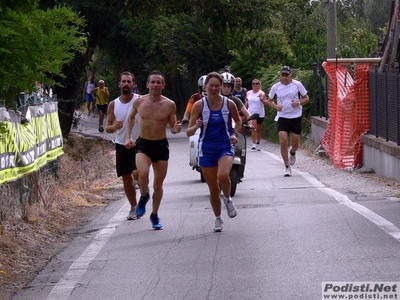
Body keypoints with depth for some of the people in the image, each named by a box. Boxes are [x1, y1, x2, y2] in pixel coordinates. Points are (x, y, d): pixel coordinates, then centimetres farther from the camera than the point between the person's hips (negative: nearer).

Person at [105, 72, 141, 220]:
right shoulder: (113, 105, 4)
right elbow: (107, 128, 7)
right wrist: (114, 127, -17)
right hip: (122, 145, 4)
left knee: (137, 173, -20)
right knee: (126, 178, 6)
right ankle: (134, 207, 22)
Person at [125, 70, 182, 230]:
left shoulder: (169, 105, -7)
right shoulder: (139, 102, -3)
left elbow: (172, 127, 3)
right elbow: (132, 117, 17)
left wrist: (176, 129, -21)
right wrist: (129, 136, 9)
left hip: (161, 145, 1)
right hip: (143, 144, -1)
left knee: (158, 184, 8)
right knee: (143, 174, -27)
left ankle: (155, 215, 26)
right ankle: (144, 196, 5)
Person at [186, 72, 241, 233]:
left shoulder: (229, 104, -5)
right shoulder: (199, 105, -8)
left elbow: (237, 120, 16)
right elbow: (188, 132, -8)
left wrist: (234, 134, -2)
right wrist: (196, 126, -29)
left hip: (225, 147, -1)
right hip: (206, 149, 1)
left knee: (223, 175, -30)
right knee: (213, 188, 6)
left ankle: (227, 199, 2)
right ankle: (218, 219, 29)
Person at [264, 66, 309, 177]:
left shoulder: (297, 84, -3)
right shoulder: (276, 87, 1)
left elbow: (306, 98, 4)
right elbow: (269, 101, 12)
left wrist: (298, 103, -16)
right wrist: (276, 106, -9)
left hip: (296, 117, 0)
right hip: (282, 117, 0)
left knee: (295, 143, 4)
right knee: (283, 141, -12)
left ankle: (292, 153, 42)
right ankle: (287, 167, -2)